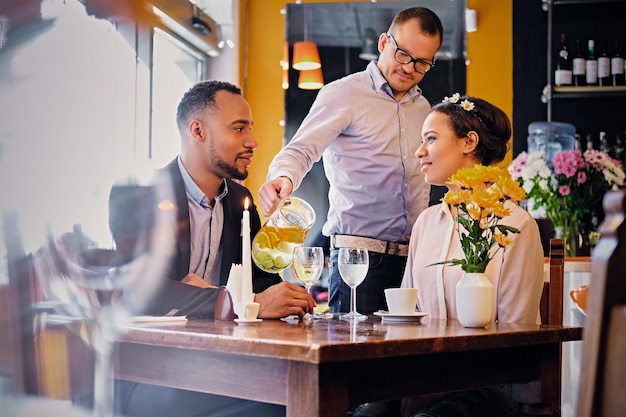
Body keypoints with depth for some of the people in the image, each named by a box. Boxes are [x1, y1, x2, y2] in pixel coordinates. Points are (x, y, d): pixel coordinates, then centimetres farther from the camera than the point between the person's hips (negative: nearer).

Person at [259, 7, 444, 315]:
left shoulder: (423, 108, 17)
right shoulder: (342, 94, -3)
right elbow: (300, 150, -13)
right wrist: (282, 177, -36)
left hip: (412, 256, 6)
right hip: (358, 255, -5)